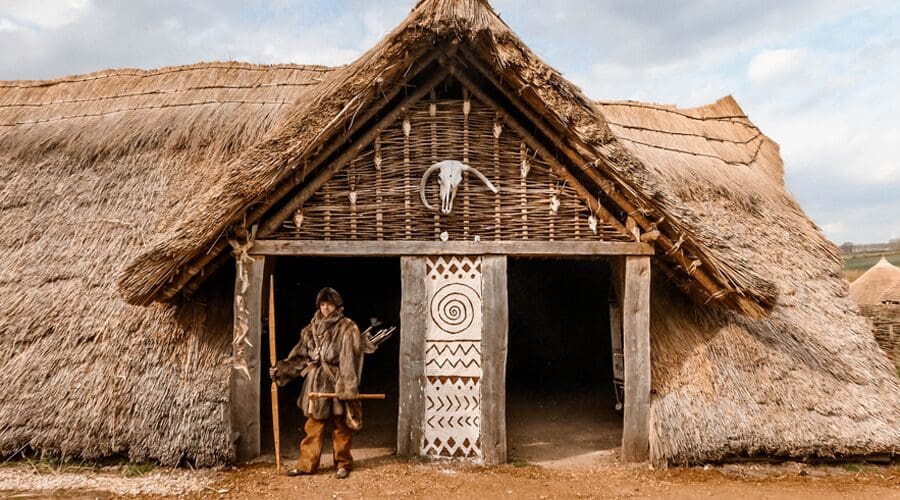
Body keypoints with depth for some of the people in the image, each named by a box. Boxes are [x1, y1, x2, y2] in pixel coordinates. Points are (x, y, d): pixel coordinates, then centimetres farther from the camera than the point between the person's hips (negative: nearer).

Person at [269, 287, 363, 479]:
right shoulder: (312, 329, 9)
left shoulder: (347, 328, -7)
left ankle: (343, 464, 20)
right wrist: (280, 369, 1)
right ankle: (306, 464, 18)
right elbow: (299, 356, 12)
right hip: (315, 384, 4)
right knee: (313, 426, 9)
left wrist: (348, 386, -20)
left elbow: (350, 359, -13)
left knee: (341, 427, 7)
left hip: (337, 384, -4)